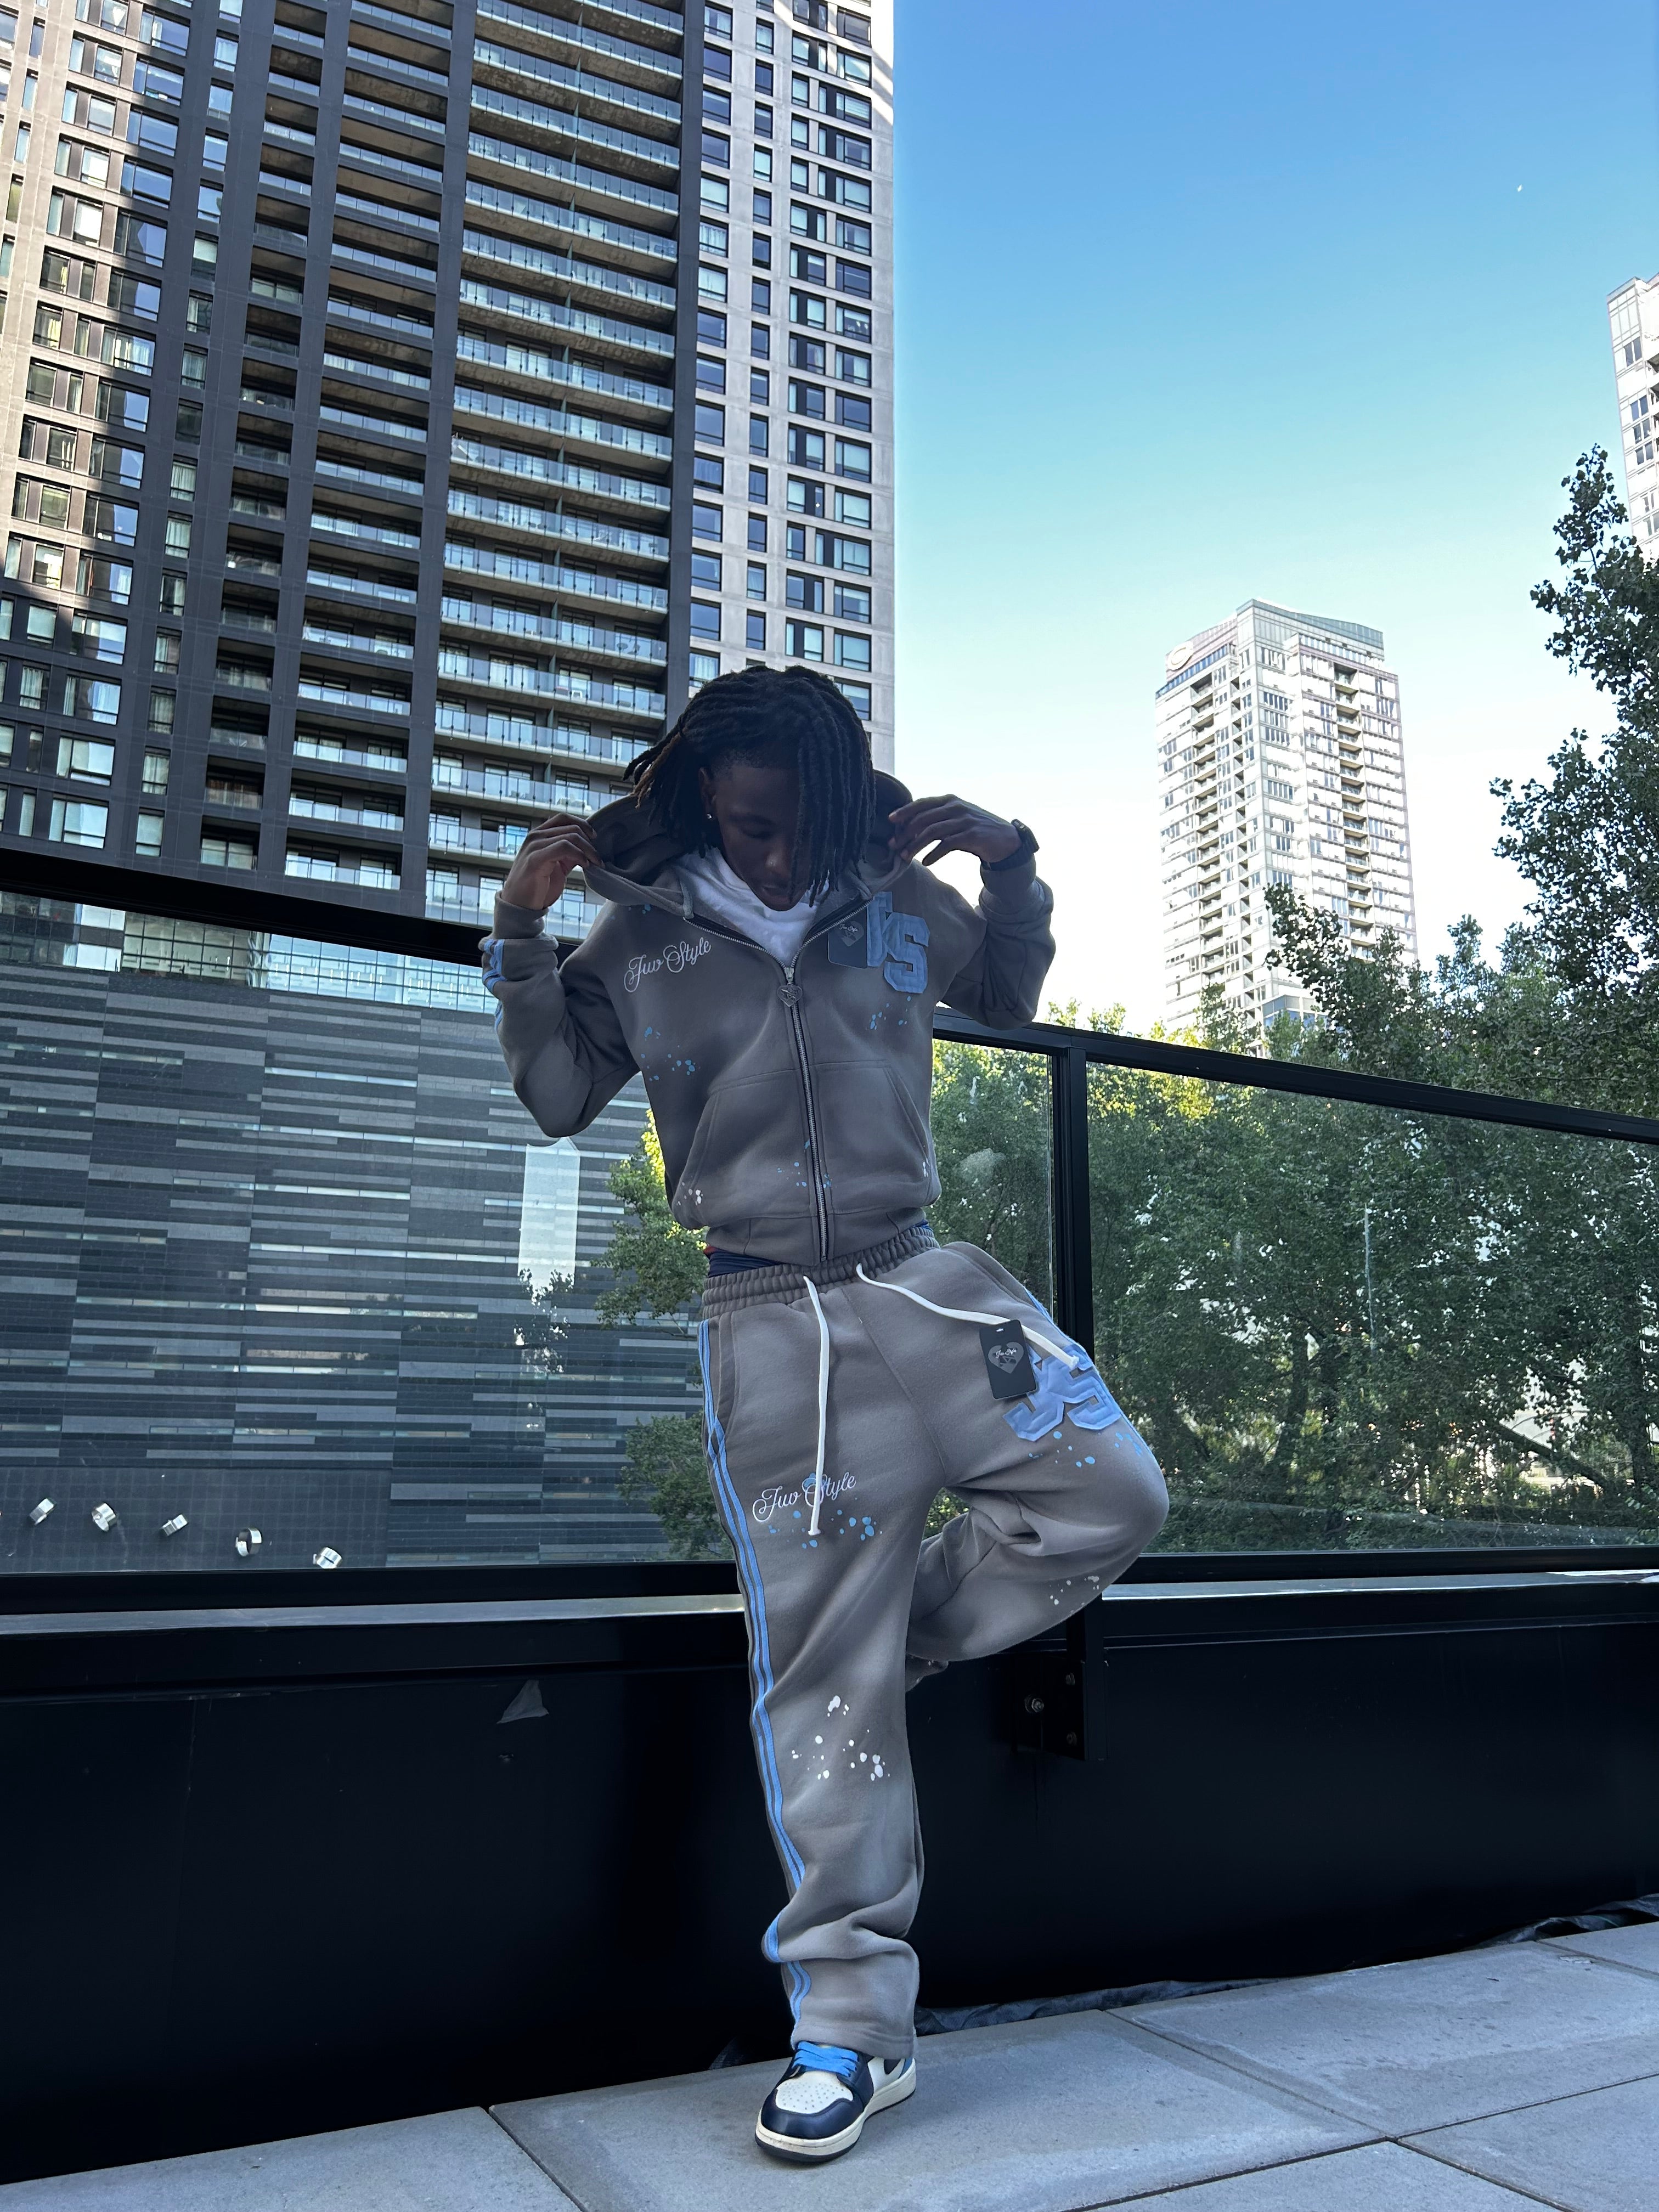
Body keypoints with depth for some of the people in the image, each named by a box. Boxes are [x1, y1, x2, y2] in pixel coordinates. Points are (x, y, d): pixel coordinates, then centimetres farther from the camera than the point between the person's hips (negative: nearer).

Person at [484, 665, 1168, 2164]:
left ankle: (903, 1635, 11)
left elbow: (1008, 999, 21)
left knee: (1113, 1494, -11)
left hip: (920, 1278, 3)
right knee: (818, 1674, -1)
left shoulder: (895, 896, 6)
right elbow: (557, 1099, 8)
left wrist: (1013, 864, 4)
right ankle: (853, 2025, 12)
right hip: (771, 1320, -3)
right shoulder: (642, 935, 2)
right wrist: (521, 937, -5)